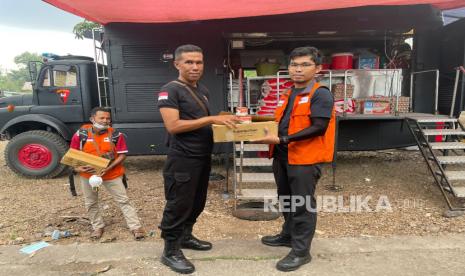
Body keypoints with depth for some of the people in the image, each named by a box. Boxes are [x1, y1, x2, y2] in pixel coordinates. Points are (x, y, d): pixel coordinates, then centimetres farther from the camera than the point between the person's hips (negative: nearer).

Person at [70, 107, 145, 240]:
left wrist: (108, 168, -20)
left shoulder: (116, 134, -12)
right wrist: (77, 167, -16)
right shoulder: (81, 134, -8)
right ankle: (98, 227, 37)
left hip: (112, 174, -2)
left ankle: (136, 227, 7)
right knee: (90, 203, 16)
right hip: (88, 174, 2)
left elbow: (122, 155, -9)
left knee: (123, 200, 1)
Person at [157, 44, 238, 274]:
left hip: (203, 157, 8)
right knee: (178, 205, 2)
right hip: (182, 159, -8)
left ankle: (185, 236, 36)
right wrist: (212, 119, -24)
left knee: (197, 202, 18)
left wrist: (222, 121, 4)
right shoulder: (170, 90, -12)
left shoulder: (203, 91, 14)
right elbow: (173, 125, -23)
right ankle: (170, 251, 17)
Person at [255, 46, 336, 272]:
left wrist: (281, 139, -25)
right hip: (283, 156, 8)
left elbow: (318, 128, -21)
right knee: (287, 200, 20)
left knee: (303, 204, 3)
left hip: (305, 158, -8)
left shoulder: (321, 94, -11)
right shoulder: (287, 95, 14)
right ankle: (288, 235, 40)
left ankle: (301, 251, 17)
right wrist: (270, 135, 5)